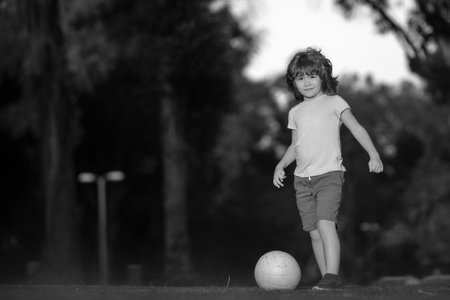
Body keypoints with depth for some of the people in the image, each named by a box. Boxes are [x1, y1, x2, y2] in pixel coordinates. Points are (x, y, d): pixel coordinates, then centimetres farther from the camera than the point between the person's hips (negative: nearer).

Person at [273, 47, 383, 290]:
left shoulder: (334, 102, 2)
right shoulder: (295, 113, 16)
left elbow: (357, 129, -2)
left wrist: (373, 154, -12)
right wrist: (281, 165, 11)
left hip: (329, 174, -5)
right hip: (303, 180, 5)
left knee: (325, 223, -22)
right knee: (314, 232, 1)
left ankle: (332, 275, -26)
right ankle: (329, 279, 5)